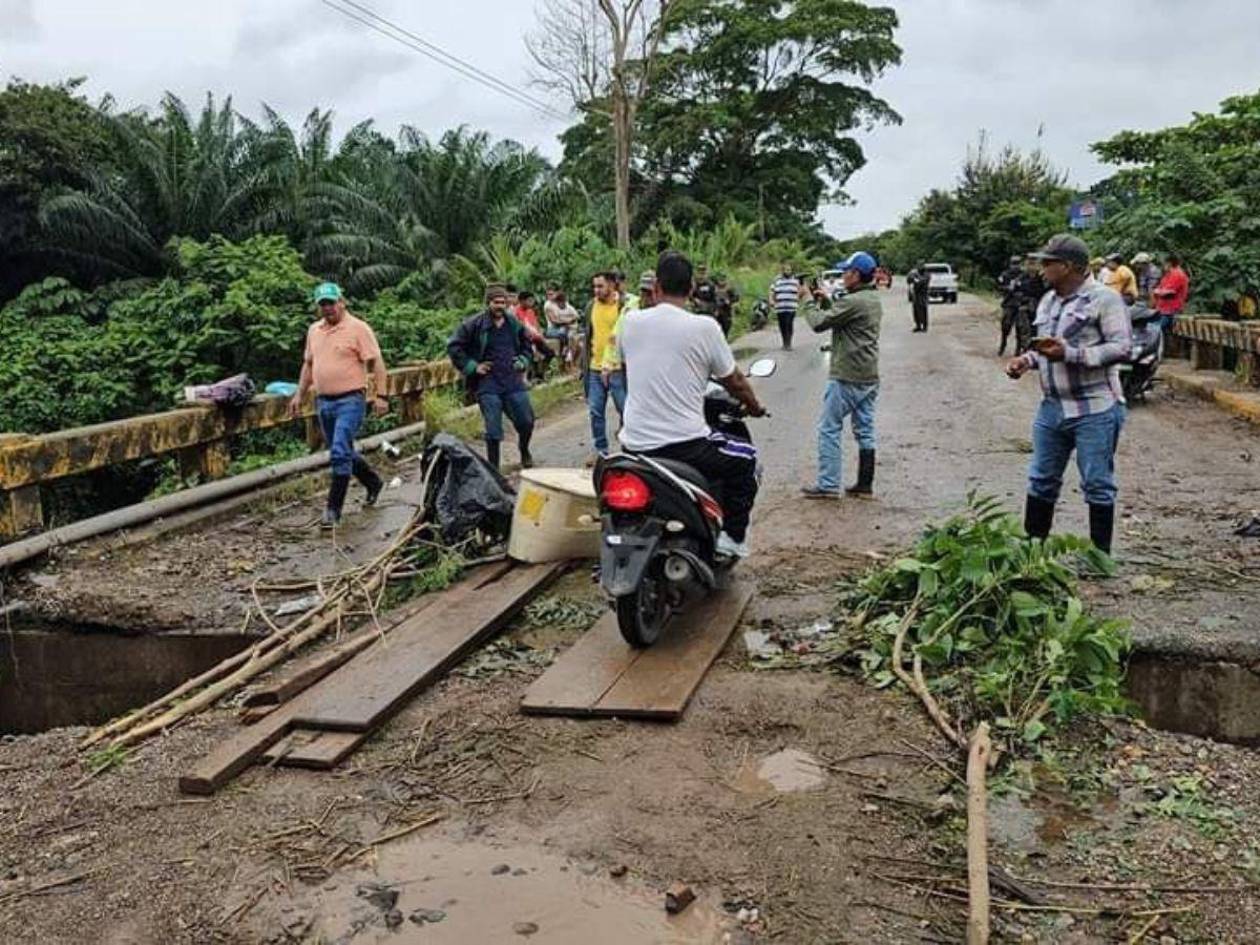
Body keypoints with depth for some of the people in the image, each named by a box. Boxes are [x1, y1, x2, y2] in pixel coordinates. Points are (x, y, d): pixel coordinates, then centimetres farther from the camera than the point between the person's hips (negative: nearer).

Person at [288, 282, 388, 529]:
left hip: (350, 400, -7)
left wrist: (380, 395, -17)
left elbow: (376, 363, -10)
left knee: (340, 454, -14)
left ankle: (333, 509, -8)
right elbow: (308, 364, 22)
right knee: (344, 453, 17)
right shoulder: (314, 330, 14)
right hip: (323, 401, 7)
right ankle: (373, 483, 39)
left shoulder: (358, 328, -7)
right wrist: (299, 395, 17)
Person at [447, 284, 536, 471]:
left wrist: (523, 361, 8)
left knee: (526, 421, 6)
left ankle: (524, 451, 38)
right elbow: (453, 346, -3)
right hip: (487, 385, -4)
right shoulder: (474, 324, -6)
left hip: (513, 381, 4)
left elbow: (526, 345, 25)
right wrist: (472, 367, -7)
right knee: (493, 431, -4)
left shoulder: (514, 323, 8)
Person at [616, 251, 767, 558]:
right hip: (685, 446, -4)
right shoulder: (704, 327, -8)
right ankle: (732, 536, 19)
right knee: (745, 458, 22)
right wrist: (754, 407, 25)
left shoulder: (629, 322, 2)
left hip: (635, 445, 4)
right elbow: (734, 382, 4)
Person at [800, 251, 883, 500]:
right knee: (865, 430, 11)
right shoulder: (874, 300, 13)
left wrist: (808, 301, -1)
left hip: (847, 377, -9)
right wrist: (825, 301, 12)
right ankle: (865, 484, 16)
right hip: (869, 376, 9)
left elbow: (819, 323, -16)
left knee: (829, 428, -1)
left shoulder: (853, 302, -18)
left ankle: (827, 485, 0)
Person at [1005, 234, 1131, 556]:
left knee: (1097, 486, 3)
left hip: (1095, 411, -7)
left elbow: (1122, 347, -17)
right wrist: (1027, 360, 4)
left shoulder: (1104, 298, -10)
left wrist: (1069, 353, -24)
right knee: (1042, 481, 14)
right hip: (1051, 408, 8)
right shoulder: (1048, 301, 14)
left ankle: (1100, 556, 14)